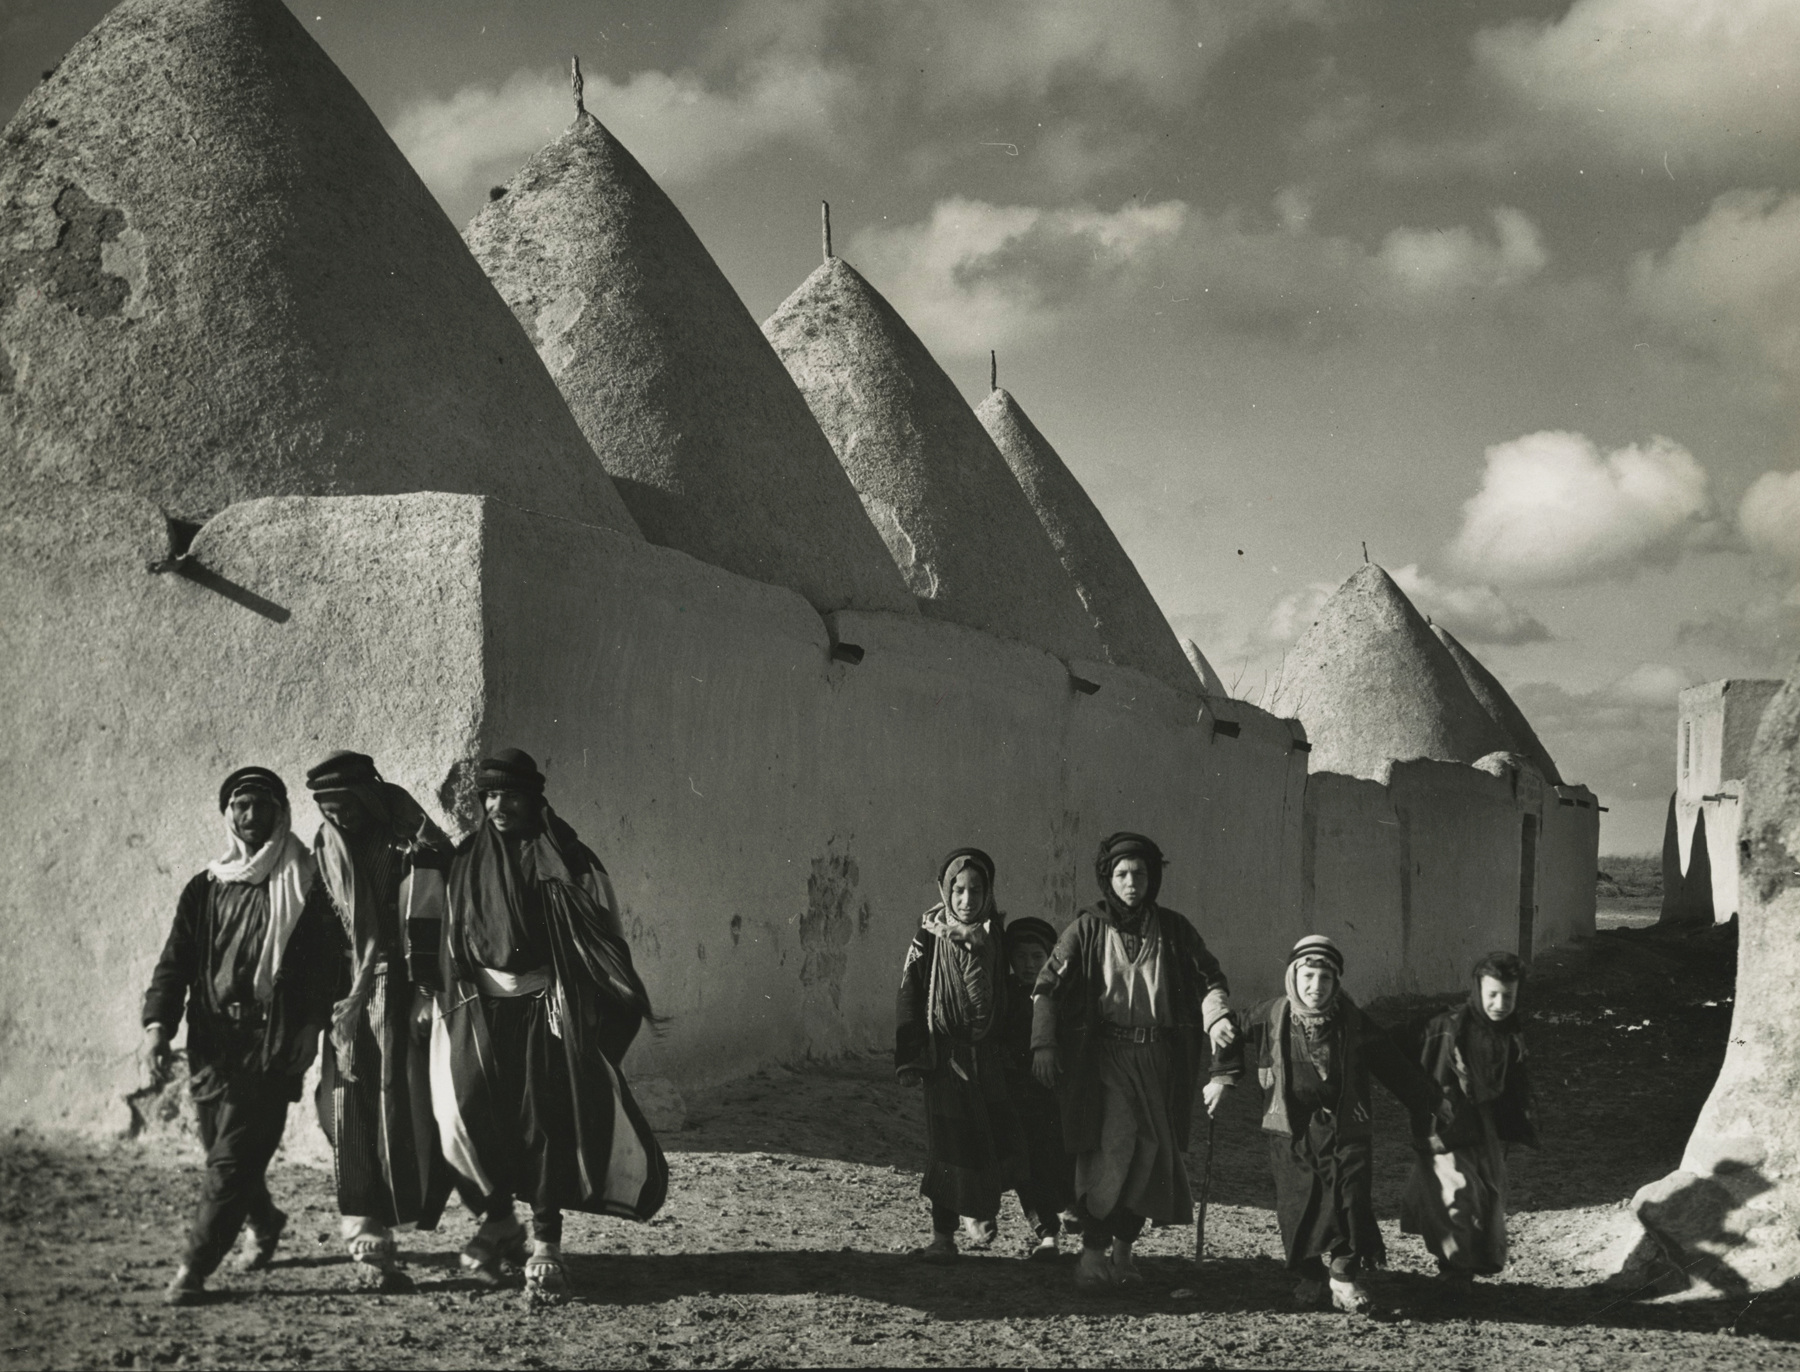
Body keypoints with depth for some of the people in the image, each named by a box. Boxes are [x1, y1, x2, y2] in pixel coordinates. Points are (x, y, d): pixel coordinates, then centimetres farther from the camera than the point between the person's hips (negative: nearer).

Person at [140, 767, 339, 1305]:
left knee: (232, 1162, -11)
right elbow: (174, 963, 5)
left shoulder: (304, 887, 1)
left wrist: (309, 1025, -14)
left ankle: (194, 1270, -8)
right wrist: (157, 1025, -10)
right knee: (228, 1155, 14)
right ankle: (264, 1222, 42)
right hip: (211, 1045, 5)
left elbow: (323, 963, -2)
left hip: (271, 1048, -5)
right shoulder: (203, 890, 13)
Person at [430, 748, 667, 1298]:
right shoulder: (467, 860, 9)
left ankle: (546, 1245, -2)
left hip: (545, 1005, -3)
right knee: (477, 1110, -6)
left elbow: (600, 933, -6)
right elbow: (450, 938, 14)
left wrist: (631, 997, -14)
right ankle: (499, 1219, 16)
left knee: (547, 1120, -6)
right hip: (482, 1006, 3)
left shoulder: (562, 860, -1)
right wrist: (445, 999, 9)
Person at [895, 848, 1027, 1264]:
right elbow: (909, 1000, -3)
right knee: (948, 1147, -2)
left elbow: (1011, 997, 8)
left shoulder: (997, 938, 4)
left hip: (990, 1058, 2)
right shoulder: (928, 941, -3)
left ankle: (983, 1208, 30)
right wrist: (910, 1059, -9)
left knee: (997, 1139, 2)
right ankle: (943, 1237, 3)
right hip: (946, 1059, -2)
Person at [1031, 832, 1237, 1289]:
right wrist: (1043, 1043, -16)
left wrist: (1217, 1016, -14)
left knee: (1151, 1154, 5)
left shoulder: (1173, 929, 7)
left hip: (1160, 1060, 3)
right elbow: (1048, 985, -4)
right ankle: (1093, 1252, -9)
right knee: (1109, 1149, -14)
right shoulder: (1088, 929, 0)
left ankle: (1124, 1248, 20)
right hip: (1104, 1056, -3)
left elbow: (1209, 977, 7)